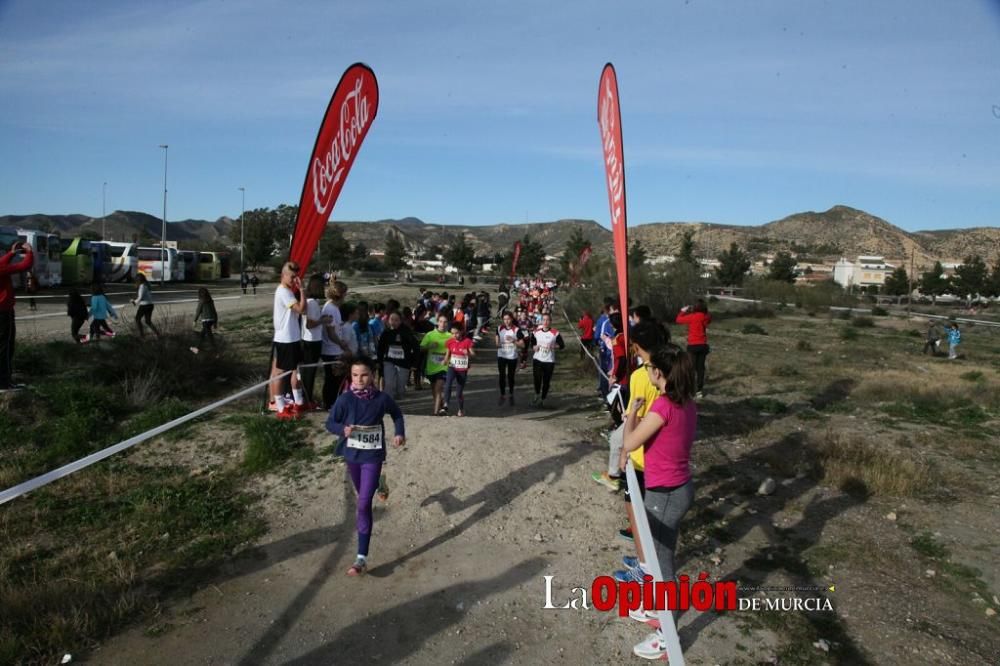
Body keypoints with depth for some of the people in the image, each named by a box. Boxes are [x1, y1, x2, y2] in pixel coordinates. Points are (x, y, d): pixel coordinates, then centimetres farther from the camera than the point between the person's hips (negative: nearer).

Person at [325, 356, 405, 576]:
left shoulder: (381, 399, -13)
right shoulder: (345, 399, -13)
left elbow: (397, 414, 7)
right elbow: (330, 423, -5)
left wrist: (400, 434, -6)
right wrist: (343, 429, -26)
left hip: (373, 456, -3)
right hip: (352, 455, 3)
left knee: (364, 504, -10)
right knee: (363, 496, 27)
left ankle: (362, 558, -7)